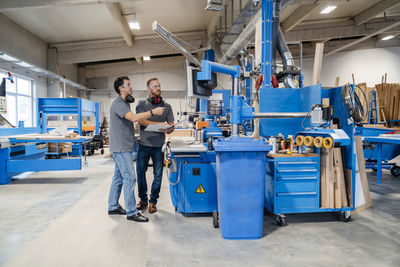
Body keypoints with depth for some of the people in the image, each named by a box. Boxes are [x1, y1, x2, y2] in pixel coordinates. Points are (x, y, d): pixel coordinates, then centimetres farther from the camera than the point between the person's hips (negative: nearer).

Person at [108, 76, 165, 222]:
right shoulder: (118, 104, -15)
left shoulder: (123, 103, 19)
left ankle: (113, 206, 25)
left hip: (123, 148, 10)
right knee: (129, 178, -9)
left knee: (118, 177, 15)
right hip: (121, 148, -10)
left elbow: (132, 119, 17)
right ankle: (131, 212, -3)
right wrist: (153, 112, -23)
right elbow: (134, 118, -29)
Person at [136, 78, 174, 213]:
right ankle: (143, 199, 25)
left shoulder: (167, 106, 9)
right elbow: (141, 120, -11)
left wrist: (168, 130, -17)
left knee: (158, 174, 3)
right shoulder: (142, 104, 4)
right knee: (140, 172, 6)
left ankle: (153, 201, 18)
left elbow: (171, 125, 7)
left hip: (159, 146, 1)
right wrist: (159, 124, -20)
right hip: (144, 144, 0)